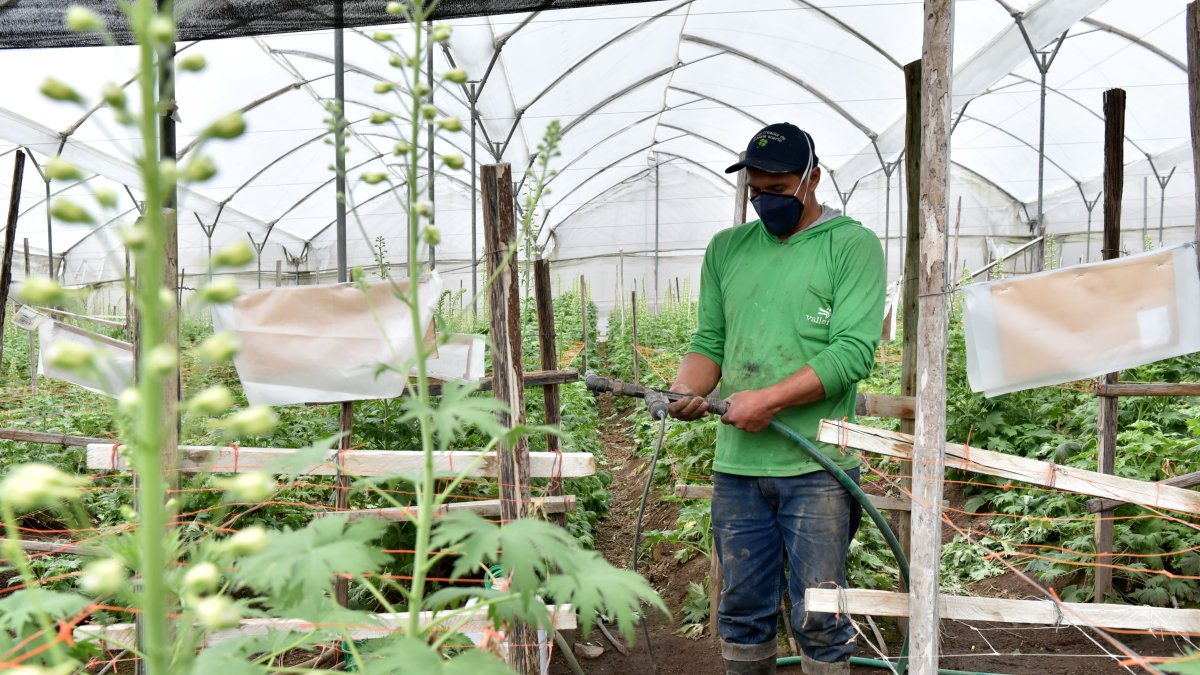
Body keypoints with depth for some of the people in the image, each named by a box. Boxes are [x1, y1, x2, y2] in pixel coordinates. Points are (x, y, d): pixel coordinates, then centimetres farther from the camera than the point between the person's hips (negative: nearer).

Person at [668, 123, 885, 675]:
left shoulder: (852, 244, -1)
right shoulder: (726, 248, 14)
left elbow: (853, 351, -11)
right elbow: (709, 341, 13)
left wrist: (769, 400, -18)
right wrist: (687, 390, -8)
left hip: (816, 466, -4)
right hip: (736, 465, 4)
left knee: (818, 618, 5)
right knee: (743, 610, 13)